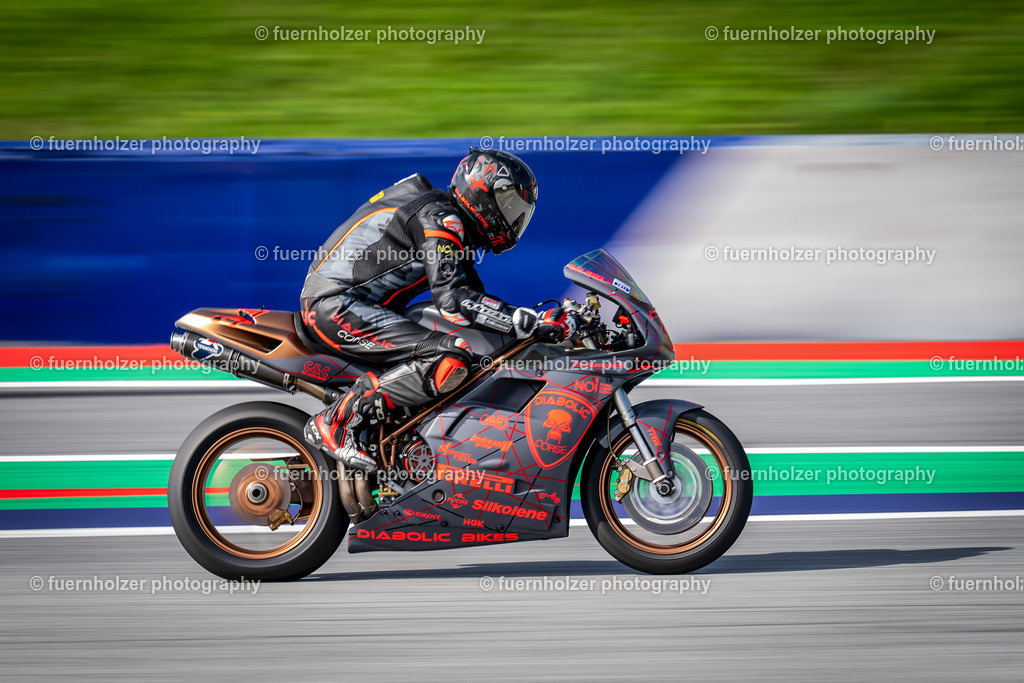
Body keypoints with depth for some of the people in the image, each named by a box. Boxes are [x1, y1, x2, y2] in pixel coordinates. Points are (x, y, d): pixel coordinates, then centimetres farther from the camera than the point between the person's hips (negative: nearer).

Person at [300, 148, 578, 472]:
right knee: (451, 361, -27)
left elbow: (475, 296, 22)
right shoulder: (439, 218, -14)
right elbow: (453, 299, -25)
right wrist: (532, 323, -26)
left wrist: (540, 318, 10)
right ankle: (336, 422, -24)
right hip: (336, 307, -11)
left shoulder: (453, 225, 17)